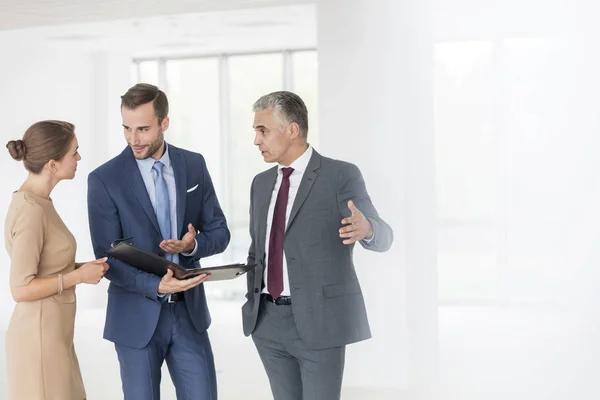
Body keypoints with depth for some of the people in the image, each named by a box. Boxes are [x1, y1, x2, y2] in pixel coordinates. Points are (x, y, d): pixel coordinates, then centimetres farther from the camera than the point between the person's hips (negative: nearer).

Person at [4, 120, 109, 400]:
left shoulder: (37, 201, 8)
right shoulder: (30, 212, -21)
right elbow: (21, 289, -21)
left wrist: (81, 267, 3)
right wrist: (79, 276, -15)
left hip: (52, 334, 9)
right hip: (40, 338, -9)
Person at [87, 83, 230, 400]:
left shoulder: (194, 165, 1)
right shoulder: (104, 180, -10)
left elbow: (219, 233, 5)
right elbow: (108, 259, -12)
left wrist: (193, 245, -17)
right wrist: (156, 286, -27)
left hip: (189, 312, 3)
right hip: (137, 317, -3)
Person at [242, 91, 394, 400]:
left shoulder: (341, 175, -7)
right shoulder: (261, 183, 12)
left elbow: (382, 237, -14)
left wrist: (365, 228, -37)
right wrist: (253, 301, 9)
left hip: (318, 320, -6)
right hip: (268, 320, 6)